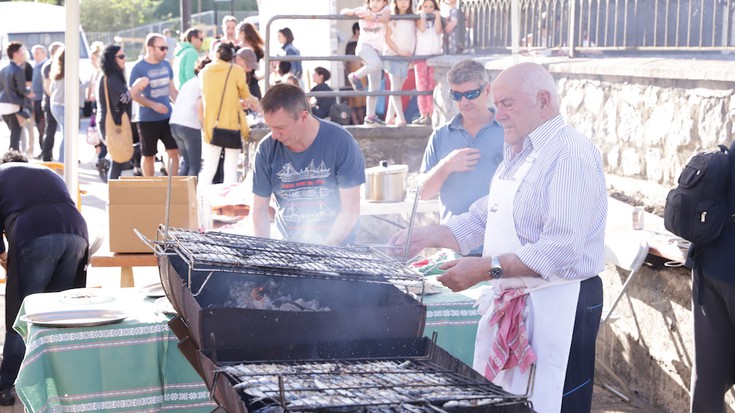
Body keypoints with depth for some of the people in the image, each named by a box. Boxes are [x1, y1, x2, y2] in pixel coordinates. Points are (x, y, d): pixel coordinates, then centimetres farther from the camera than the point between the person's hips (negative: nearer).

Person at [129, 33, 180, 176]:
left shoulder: (166, 65, 6)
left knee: (174, 152, 0)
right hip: (148, 120, -5)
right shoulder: (139, 68, -10)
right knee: (149, 156, 7)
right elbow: (134, 94, -13)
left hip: (168, 117, 5)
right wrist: (153, 105, -25)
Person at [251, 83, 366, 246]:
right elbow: (260, 209, 5)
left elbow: (351, 209, -9)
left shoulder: (341, 142, -10)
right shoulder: (266, 150, -2)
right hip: (288, 244, 3)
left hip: (337, 244, -3)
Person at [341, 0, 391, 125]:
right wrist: (354, 12, -22)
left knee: (375, 87, 4)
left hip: (377, 50, 4)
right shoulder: (363, 10, 1)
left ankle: (370, 116, 12)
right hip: (364, 45, -4)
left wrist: (373, 17, -43)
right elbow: (343, 11, -1)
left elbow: (385, 18, -22)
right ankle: (355, 76, -12)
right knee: (376, 64, -36)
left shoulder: (385, 10, 2)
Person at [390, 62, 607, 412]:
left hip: (558, 306, -9)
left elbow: (561, 251, -24)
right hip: (511, 302, 9)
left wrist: (485, 268, -26)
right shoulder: (517, 155, 17)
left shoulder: (572, 156, -16)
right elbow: (482, 218, 24)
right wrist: (425, 236, 10)